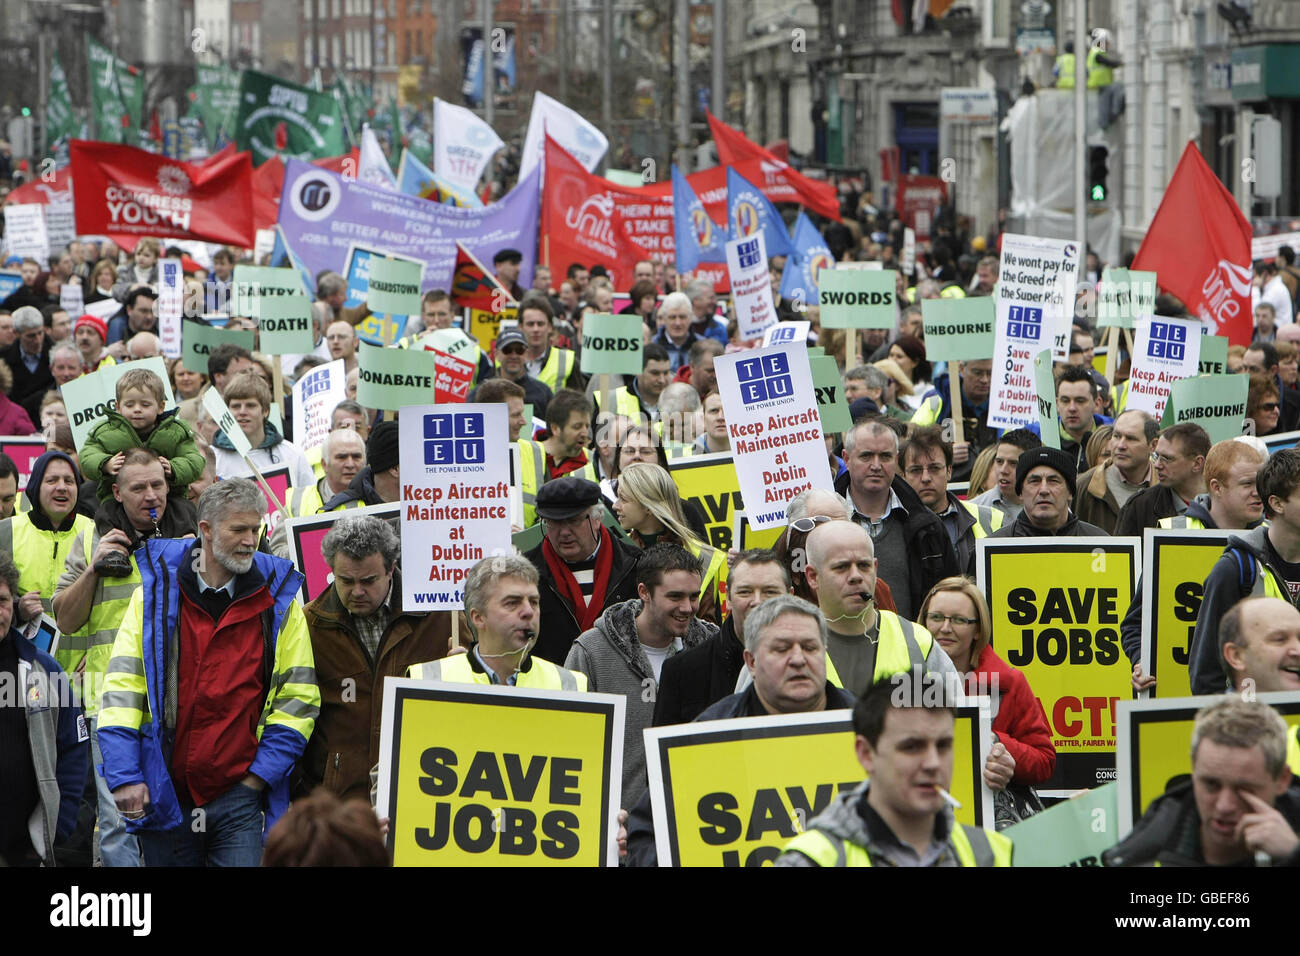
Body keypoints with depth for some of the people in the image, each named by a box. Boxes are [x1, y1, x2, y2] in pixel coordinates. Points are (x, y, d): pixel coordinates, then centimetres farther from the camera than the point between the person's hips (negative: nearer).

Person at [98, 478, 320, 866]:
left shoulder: (278, 598, 2)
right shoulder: (156, 591, 3)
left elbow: (298, 696, 3)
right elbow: (122, 684, 0)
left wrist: (260, 775, -5)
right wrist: (124, 775, -8)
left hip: (240, 801, -1)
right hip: (164, 797, 1)